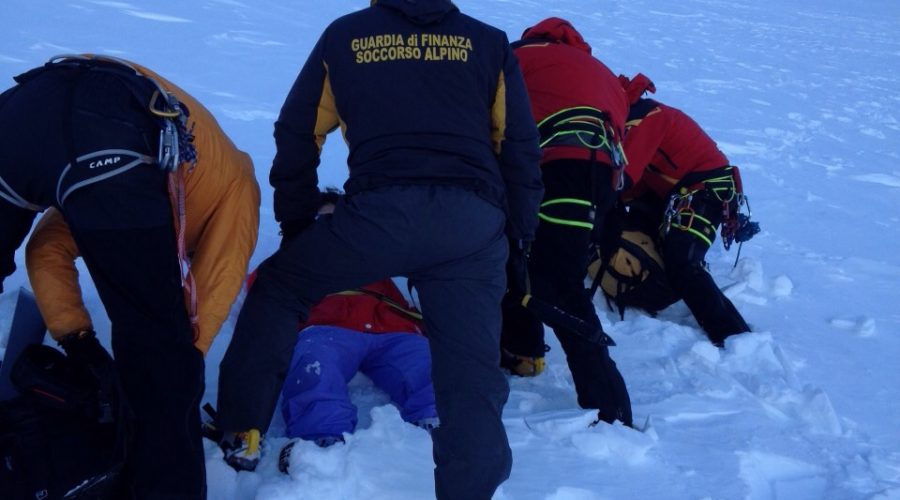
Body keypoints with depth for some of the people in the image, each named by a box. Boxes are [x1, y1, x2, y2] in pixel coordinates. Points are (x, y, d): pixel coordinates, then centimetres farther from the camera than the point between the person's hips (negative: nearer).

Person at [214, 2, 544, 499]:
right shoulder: (489, 43, 22)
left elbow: (296, 136, 21)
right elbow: (520, 150, 18)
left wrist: (296, 227, 31)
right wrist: (519, 243, 25)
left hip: (381, 210, -1)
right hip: (475, 220, 2)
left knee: (278, 286, 21)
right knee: (470, 368, 6)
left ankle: (241, 433, 21)